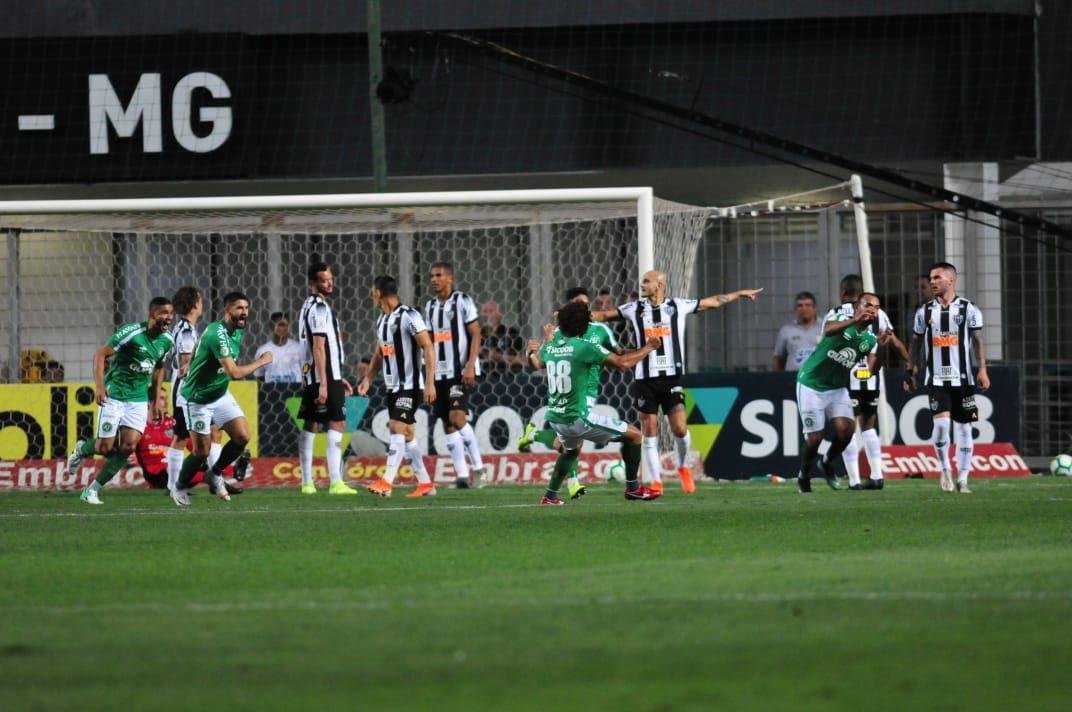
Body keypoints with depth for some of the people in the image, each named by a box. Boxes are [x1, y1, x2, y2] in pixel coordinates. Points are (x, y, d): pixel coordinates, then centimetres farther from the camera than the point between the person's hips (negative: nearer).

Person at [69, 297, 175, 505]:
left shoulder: (167, 341, 3)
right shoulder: (131, 332, -18)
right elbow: (100, 355, -15)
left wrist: (156, 399, 18)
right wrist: (100, 387, -25)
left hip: (139, 399, 5)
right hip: (114, 395, -5)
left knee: (129, 446, -8)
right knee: (105, 447, -4)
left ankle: (94, 489, 4)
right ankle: (82, 449, 32)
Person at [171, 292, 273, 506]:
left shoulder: (237, 332, 2)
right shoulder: (217, 334, -28)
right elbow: (234, 372, -33)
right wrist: (261, 362, -21)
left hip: (221, 395, 8)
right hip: (198, 398, -8)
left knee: (242, 436, -7)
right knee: (201, 452, -4)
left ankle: (215, 473, 16)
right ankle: (179, 488, 22)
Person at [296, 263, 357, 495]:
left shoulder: (309, 307, 19)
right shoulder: (320, 308, -12)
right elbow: (319, 348, -18)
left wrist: (338, 378, 26)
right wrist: (324, 383, -21)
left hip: (310, 377, 10)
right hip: (325, 375, -10)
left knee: (311, 425, 8)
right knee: (337, 424, -11)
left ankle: (307, 482, 8)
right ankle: (335, 482, -17)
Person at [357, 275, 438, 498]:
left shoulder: (409, 317, -14)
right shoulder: (382, 320, 13)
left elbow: (428, 348, -16)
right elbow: (379, 353, 23)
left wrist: (430, 382, -21)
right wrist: (368, 379, 12)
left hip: (410, 385, -9)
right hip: (392, 386, 9)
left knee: (397, 427, -17)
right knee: (407, 433, 10)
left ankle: (387, 481, -23)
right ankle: (425, 483, 16)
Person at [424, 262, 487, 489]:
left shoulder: (463, 301, -5)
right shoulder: (430, 307, 14)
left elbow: (476, 335, -8)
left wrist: (470, 366, -18)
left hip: (461, 370, -7)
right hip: (440, 373, 7)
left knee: (457, 417, -19)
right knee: (448, 425, 2)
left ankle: (478, 466, -10)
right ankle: (461, 474, 4)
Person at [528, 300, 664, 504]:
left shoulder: (549, 347, 5)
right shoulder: (585, 347, -15)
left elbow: (539, 363, 31)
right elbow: (623, 363, -14)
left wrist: (533, 352, 55)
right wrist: (649, 347, 1)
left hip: (554, 418, 7)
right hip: (577, 418, -7)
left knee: (571, 450, 38)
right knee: (633, 435, 4)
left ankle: (550, 495, 34)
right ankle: (633, 488, 9)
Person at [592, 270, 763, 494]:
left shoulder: (678, 306, 4)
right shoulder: (634, 309, 7)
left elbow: (713, 302, 14)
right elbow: (605, 315, 10)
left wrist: (740, 294, 19)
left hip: (672, 378, -1)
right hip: (645, 380, 1)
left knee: (680, 429, -11)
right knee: (649, 432, -1)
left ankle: (683, 467, 18)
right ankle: (656, 481, 7)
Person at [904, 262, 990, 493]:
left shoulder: (968, 309, 0)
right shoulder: (924, 312, 7)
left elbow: (978, 341, 0)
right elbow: (916, 344, 13)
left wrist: (982, 370, -10)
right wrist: (911, 372, 10)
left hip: (962, 378, 0)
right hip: (936, 378, 0)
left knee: (963, 427, 2)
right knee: (941, 421, -18)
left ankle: (962, 479, 9)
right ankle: (944, 469, 1)